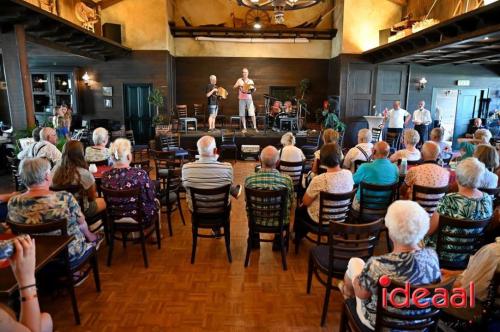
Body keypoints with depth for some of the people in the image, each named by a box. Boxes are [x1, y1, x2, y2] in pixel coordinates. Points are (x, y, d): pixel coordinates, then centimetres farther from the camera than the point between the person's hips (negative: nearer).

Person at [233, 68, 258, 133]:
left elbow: (254, 90, 12)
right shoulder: (239, 80, 10)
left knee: (252, 114, -8)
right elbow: (234, 87, 3)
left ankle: (255, 128, -4)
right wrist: (238, 85, -15)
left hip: (249, 98, 0)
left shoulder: (250, 81, 13)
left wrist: (253, 88, -10)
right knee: (242, 114, -1)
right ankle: (244, 128, 6)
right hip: (241, 98, 0)